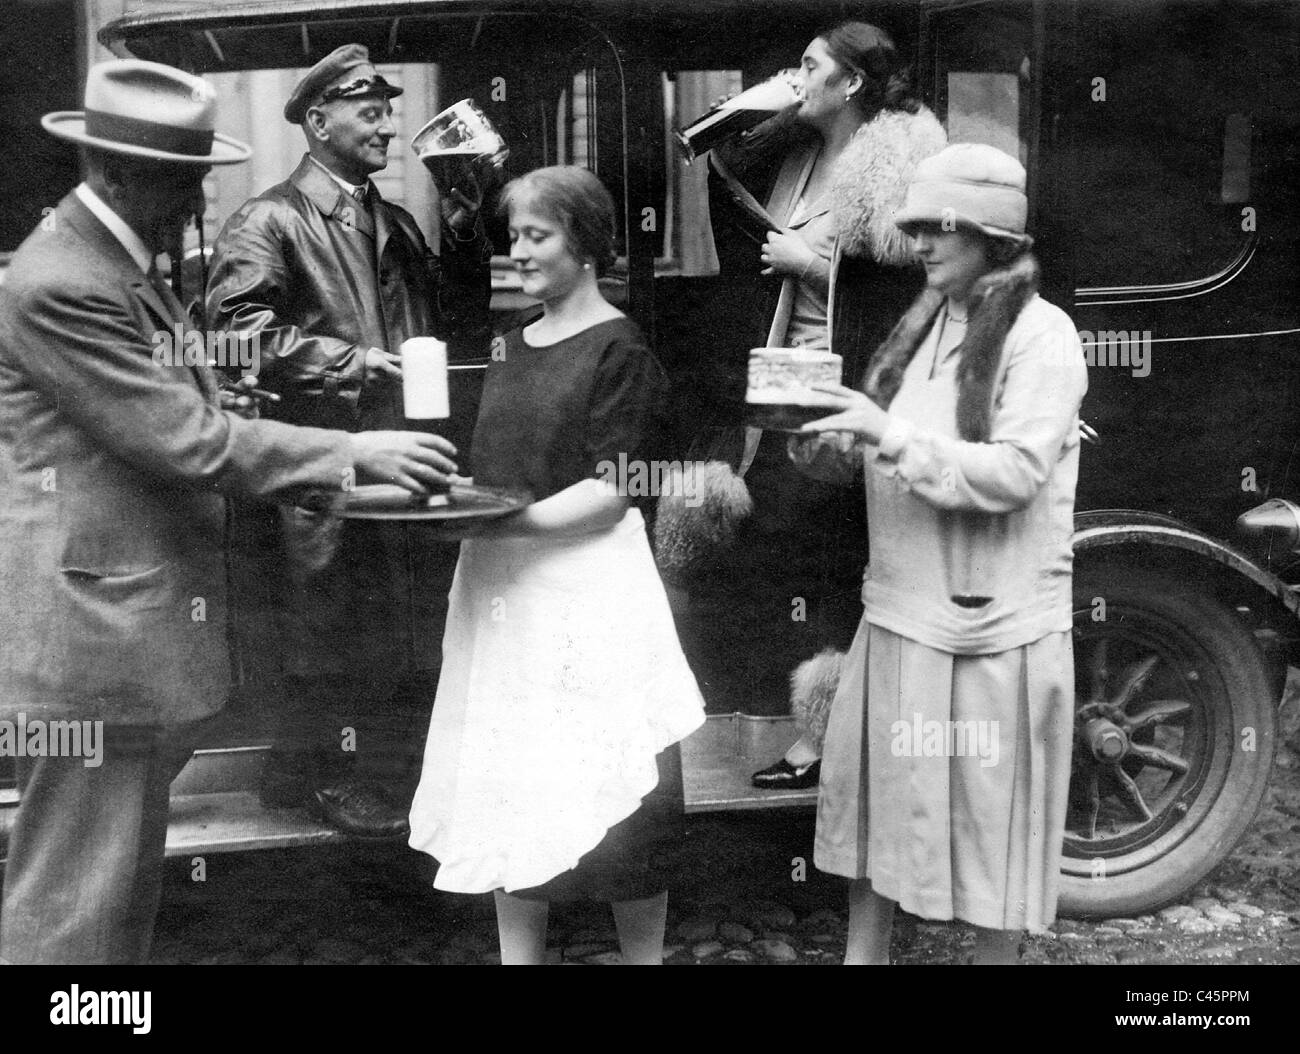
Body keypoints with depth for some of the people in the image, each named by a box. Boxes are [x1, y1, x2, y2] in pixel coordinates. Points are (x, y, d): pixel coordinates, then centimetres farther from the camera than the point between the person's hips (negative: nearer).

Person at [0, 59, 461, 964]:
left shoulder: (125, 266, 14)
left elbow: (184, 423, 16)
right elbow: (186, 440, -21)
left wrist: (328, 471, 6)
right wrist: (349, 453, -17)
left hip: (141, 613, 10)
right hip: (95, 623, -10)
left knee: (128, 881, 20)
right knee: (73, 904, 2)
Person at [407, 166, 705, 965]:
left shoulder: (620, 349, -5)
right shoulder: (515, 346, 16)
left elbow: (609, 493, -11)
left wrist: (506, 521, -22)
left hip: (586, 584, -6)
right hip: (500, 586, 7)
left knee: (613, 804, 1)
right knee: (507, 792, 10)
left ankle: (646, 953, 20)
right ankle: (517, 954, 24)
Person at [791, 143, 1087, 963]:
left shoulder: (1042, 333, -10)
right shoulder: (925, 324, 10)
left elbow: (1013, 474, -19)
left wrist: (891, 435, -23)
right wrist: (832, 445, -4)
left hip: (993, 622, -7)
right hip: (901, 608, 7)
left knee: (991, 808, 7)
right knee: (878, 789, 13)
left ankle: (996, 950, 26)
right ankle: (864, 949, 28)